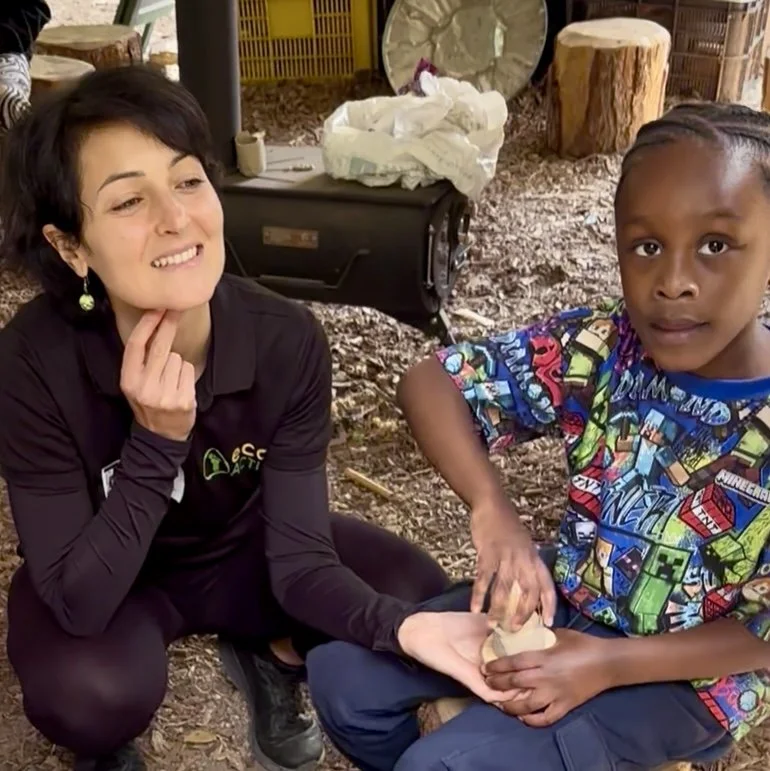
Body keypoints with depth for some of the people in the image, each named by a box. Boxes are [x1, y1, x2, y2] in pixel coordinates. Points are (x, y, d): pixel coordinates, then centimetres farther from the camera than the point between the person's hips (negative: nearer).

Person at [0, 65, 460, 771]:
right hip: (104, 578, -2)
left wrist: (409, 626, -43)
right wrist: (156, 442, -41)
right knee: (93, 693, -34)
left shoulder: (288, 340, -25)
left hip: (239, 550, 3)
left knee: (420, 597, -17)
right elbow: (78, 603, -30)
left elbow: (300, 556, -24)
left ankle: (269, 654, 13)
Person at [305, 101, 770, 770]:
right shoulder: (598, 349, -15)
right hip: (566, 603, 5)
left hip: (685, 676, -4)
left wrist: (605, 663, -24)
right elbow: (429, 382, -13)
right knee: (340, 669, -2)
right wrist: (497, 515, -28)